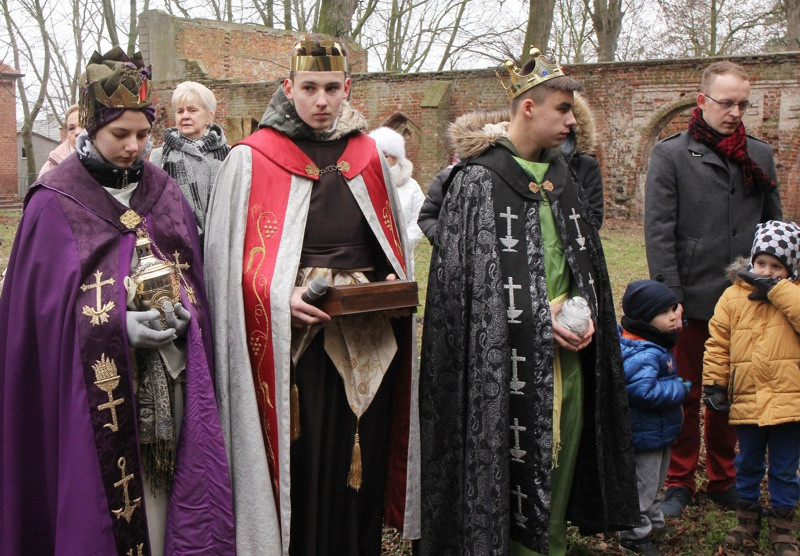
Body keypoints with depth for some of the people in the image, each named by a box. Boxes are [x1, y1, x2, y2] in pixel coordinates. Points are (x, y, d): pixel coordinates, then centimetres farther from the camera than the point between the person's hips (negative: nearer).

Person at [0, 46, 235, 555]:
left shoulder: (165, 193, 11)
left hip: (169, 388, 4)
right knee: (103, 508, 1)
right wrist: (118, 328, -19)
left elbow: (195, 281, 13)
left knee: (167, 498, 3)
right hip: (95, 393, -3)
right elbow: (45, 307, -5)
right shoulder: (54, 204, -2)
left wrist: (184, 315, -8)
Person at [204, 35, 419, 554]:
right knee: (302, 469, -1)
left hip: (370, 341, 4)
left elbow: (395, 246, 20)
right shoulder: (252, 160, -1)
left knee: (363, 464, 10)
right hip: (294, 338, -4)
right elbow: (232, 259, -5)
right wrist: (282, 297, -20)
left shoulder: (368, 156, 12)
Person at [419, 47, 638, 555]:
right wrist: (541, 319, -16)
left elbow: (586, 257, 17)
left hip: (567, 347, 7)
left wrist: (586, 311, -1)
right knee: (515, 464, 0)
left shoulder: (559, 175, 13)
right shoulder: (478, 179, -9)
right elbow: (468, 273, -13)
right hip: (509, 355, -7)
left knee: (562, 452, 12)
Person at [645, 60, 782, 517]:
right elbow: (659, 231, -7)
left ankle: (723, 479, 29)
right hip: (693, 301, -3)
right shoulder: (671, 154, -3)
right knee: (686, 396, 8)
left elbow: (775, 226, 15)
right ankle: (680, 482, 22)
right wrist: (670, 297, -12)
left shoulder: (761, 155, 9)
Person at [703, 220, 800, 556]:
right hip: (746, 400, 2)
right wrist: (713, 383, -2)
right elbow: (717, 344, 3)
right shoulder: (734, 296, 2)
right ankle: (748, 517, 33)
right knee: (748, 465, 17)